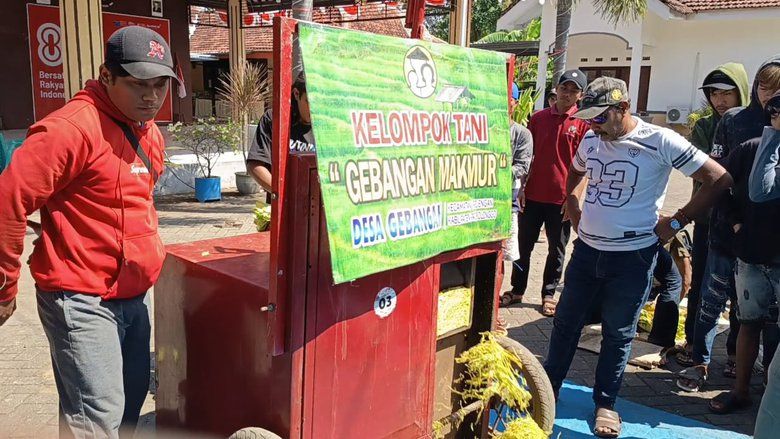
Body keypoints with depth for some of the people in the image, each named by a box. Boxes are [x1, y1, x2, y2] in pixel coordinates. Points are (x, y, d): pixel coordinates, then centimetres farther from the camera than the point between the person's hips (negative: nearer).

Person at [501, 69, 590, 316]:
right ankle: (517, 290, 24)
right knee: (524, 245, 11)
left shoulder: (583, 124, -4)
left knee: (557, 250, 9)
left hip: (561, 198, -2)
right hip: (532, 195, 3)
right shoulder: (538, 118, 4)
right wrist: (521, 188, 2)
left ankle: (548, 295, 23)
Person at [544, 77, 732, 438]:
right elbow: (573, 177, 24)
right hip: (586, 250, 5)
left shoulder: (660, 141, -14)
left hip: (633, 257, -5)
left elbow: (719, 179, -11)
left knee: (618, 334, 10)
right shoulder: (591, 140, 2)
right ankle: (547, 389, 28)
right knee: (566, 322, 12)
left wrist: (676, 222, -10)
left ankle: (605, 403, 26)